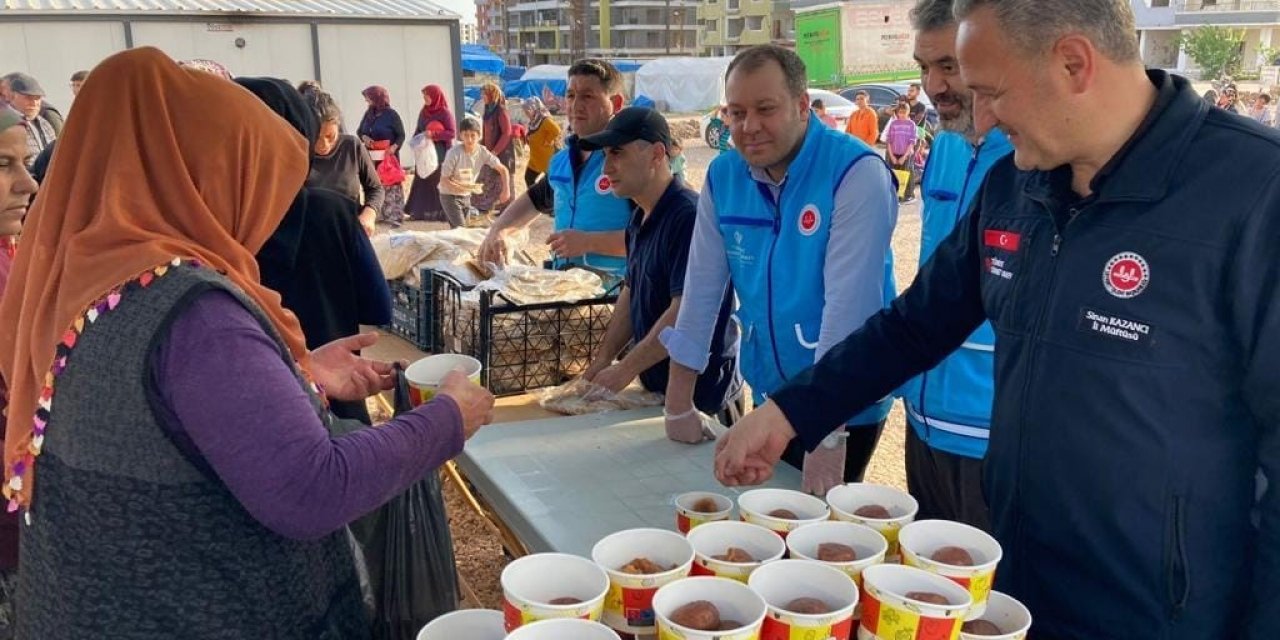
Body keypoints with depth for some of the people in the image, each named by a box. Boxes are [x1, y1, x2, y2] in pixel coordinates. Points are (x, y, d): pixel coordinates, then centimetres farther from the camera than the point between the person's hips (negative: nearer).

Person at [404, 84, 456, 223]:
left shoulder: (445, 112, -7)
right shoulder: (424, 111, 11)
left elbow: (452, 133, -12)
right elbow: (418, 130, 15)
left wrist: (434, 134, -22)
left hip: (440, 152, -6)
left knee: (438, 181, -3)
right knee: (422, 181, 3)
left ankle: (440, 212, 3)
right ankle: (420, 211, 5)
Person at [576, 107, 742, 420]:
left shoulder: (688, 215, -22)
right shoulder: (641, 218, 9)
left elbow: (685, 314, -28)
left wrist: (624, 370, -21)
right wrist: (600, 363, 8)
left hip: (701, 395, -9)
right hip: (657, 388, 9)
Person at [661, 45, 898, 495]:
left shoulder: (857, 173, -19)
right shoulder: (722, 177, -2)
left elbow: (848, 305, -24)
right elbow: (701, 289, 1)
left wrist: (829, 430, -26)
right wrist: (678, 404, 1)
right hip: (769, 398, 5)